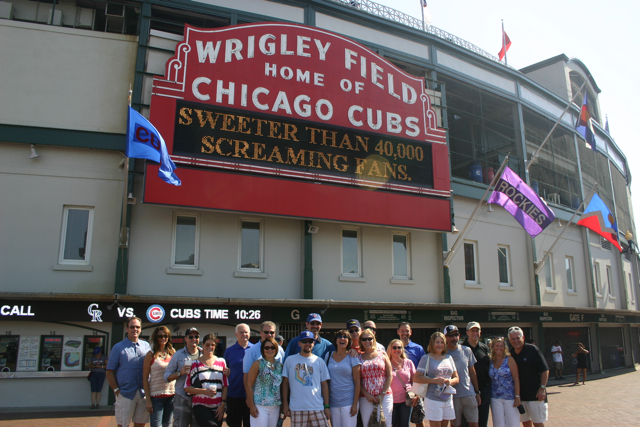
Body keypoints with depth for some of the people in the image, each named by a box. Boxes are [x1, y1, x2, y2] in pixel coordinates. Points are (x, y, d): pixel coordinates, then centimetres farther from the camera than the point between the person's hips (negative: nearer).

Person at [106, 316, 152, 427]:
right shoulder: (118, 347, 1)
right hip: (125, 393, -3)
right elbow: (110, 371, 0)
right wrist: (116, 389, -8)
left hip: (144, 393, 3)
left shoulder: (146, 346, 9)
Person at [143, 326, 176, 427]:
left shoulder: (173, 353, 7)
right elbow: (145, 378, -4)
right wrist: (148, 400, -8)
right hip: (156, 396, -3)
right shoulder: (151, 355, -3)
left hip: (171, 395, 3)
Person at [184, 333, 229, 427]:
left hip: (217, 408, 3)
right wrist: (204, 391, -12)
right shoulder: (195, 364, 5)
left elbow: (225, 385, 10)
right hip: (200, 406, -3)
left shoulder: (221, 362, 11)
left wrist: (223, 403, 0)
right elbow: (187, 388, 1)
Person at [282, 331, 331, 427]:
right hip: (296, 409, -1)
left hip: (317, 408, 1)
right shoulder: (290, 360, 6)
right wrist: (285, 404, 2)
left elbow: (324, 385, 10)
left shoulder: (320, 361, 9)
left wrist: (327, 406, 5)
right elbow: (285, 383, 8)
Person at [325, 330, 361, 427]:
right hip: (333, 402, 3)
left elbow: (357, 382, -3)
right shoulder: (329, 355, 5)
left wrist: (355, 404, -9)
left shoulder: (352, 357, -2)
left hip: (348, 402, -2)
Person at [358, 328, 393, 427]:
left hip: (384, 396, 0)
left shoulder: (382, 355, 6)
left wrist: (382, 395, -5)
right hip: (366, 398, 1)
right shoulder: (358, 358, 7)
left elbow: (389, 376, 3)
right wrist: (367, 395, -8)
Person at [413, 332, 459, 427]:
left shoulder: (449, 358, 12)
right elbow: (416, 378, -8)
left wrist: (450, 381, -8)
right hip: (433, 400, -5)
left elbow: (456, 378, 15)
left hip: (448, 400, 5)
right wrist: (434, 380, -19)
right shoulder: (426, 358, -2)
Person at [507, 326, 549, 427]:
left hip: (535, 395, -5)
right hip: (520, 395, 5)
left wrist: (542, 388, -14)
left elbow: (545, 370, -7)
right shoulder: (511, 354, 6)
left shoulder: (532, 350, -8)